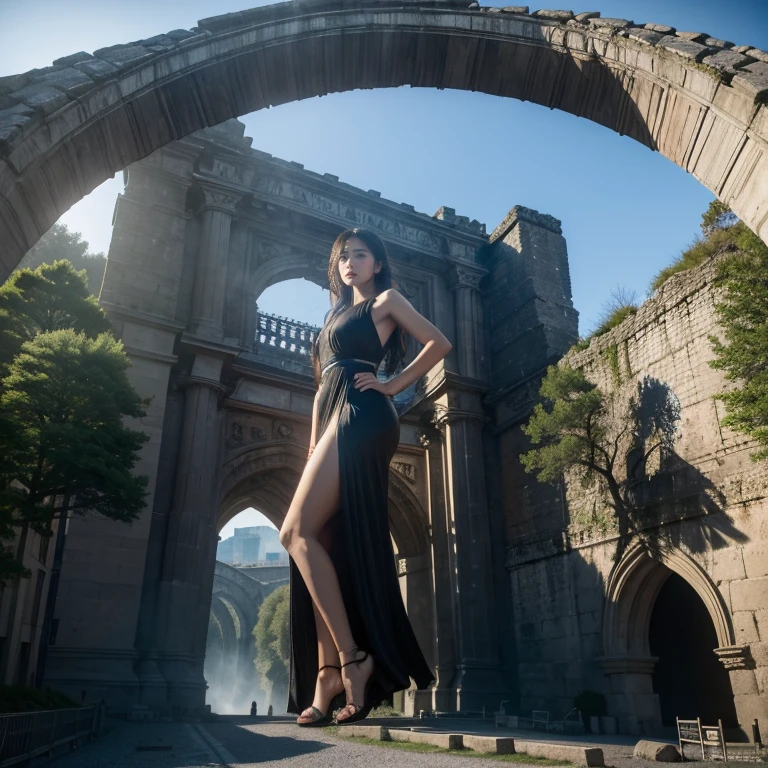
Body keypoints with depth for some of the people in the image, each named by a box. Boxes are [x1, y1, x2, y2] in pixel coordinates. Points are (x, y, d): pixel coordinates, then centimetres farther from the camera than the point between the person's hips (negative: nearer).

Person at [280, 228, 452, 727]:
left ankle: (352, 656, -15)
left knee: (298, 533, -17)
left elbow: (440, 343, 4)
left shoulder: (387, 300, 10)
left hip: (360, 419, -8)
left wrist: (393, 384, -1)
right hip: (335, 424, 8)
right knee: (328, 546, -1)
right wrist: (315, 444, 16)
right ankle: (329, 677, -1)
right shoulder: (338, 314, 29)